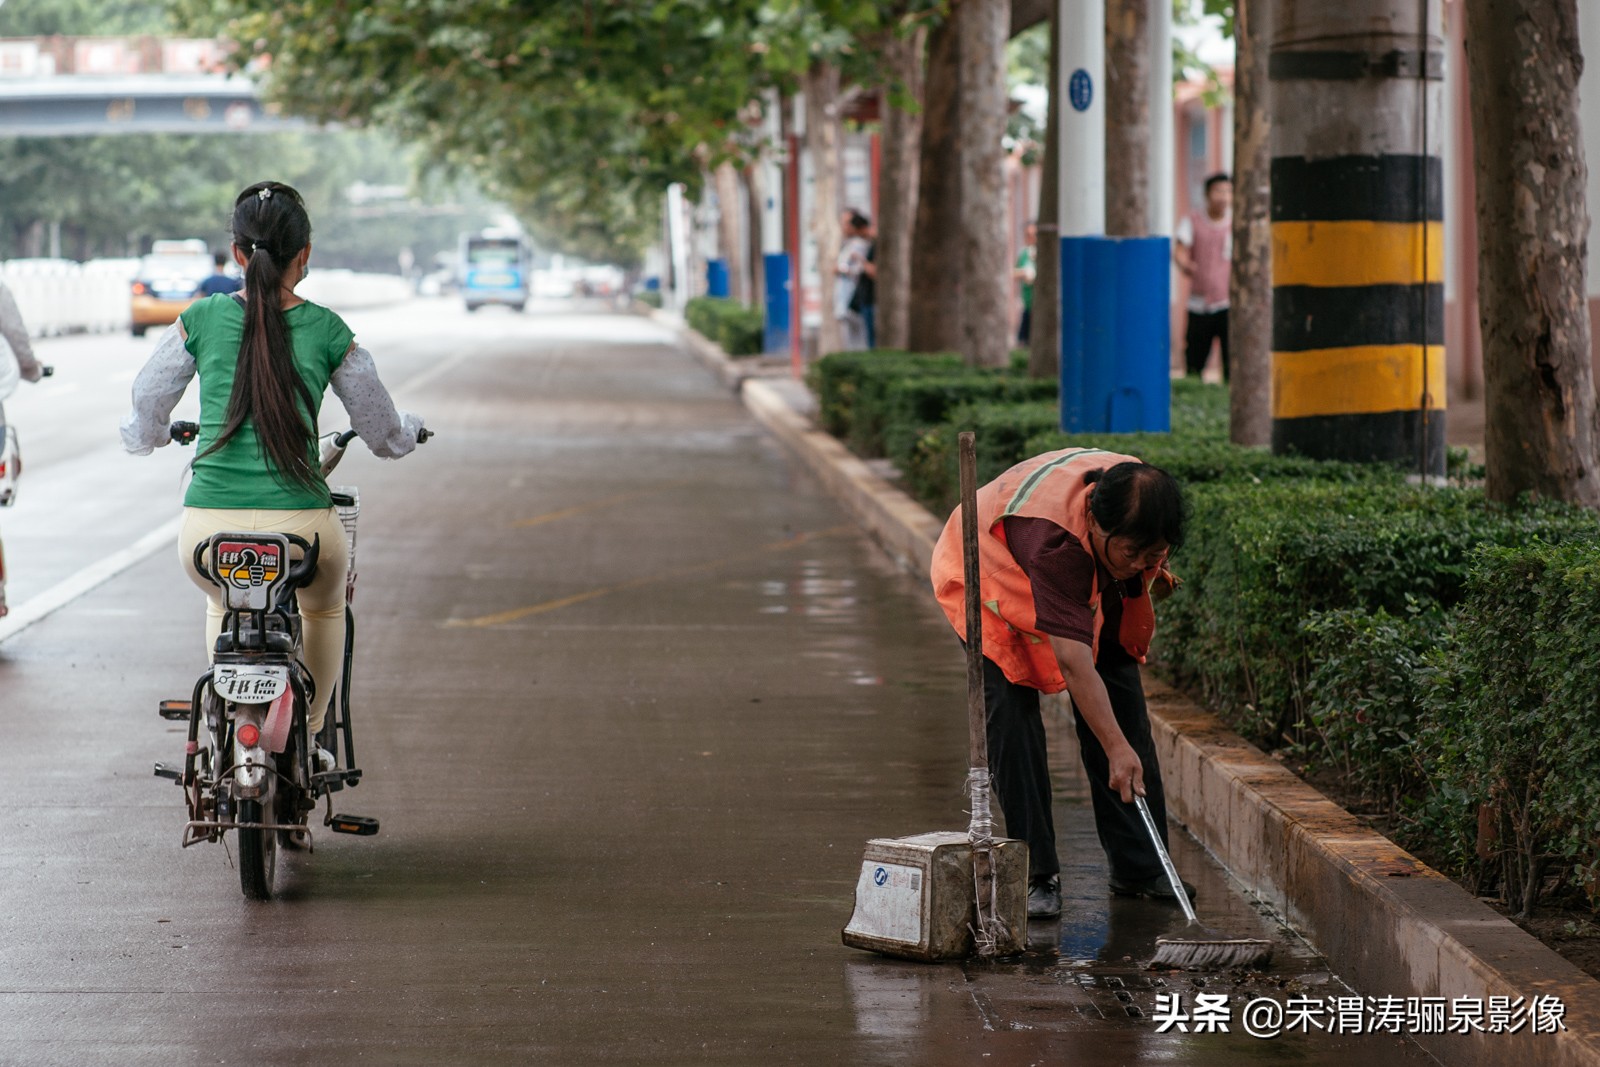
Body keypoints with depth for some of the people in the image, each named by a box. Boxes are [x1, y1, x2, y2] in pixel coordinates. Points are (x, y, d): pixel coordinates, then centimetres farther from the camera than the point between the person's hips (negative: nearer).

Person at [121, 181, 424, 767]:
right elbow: (385, 435, 12)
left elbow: (143, 417, 12)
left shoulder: (200, 320, 1)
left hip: (209, 527, 1)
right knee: (325, 607, 35)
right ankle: (307, 736, 36)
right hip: (300, 526, -1)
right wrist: (408, 431, 36)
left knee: (224, 605, 37)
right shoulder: (328, 332, 1)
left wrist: (145, 435, 36)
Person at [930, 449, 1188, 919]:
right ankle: (1036, 876, -13)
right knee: (1011, 710, -19)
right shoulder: (1055, 538, -47)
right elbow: (1073, 662, -50)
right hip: (994, 578, -6)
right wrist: (1117, 749, -54)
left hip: (1091, 582, 6)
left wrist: (1150, 572, 4)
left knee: (1122, 702, -1)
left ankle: (1139, 867, 6)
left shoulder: (1138, 492, -28)